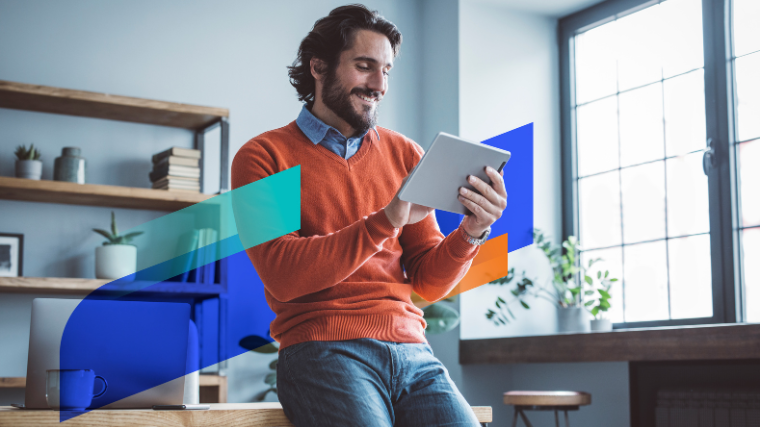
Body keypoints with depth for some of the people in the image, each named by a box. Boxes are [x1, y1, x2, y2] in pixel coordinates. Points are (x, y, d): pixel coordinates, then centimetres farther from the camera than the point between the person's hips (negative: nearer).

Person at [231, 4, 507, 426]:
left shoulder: (405, 155, 16)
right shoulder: (263, 156, 5)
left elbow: (427, 283, 13)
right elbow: (283, 276, -9)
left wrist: (471, 232, -7)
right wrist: (386, 221, -16)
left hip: (411, 350, 4)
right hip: (322, 352, -3)